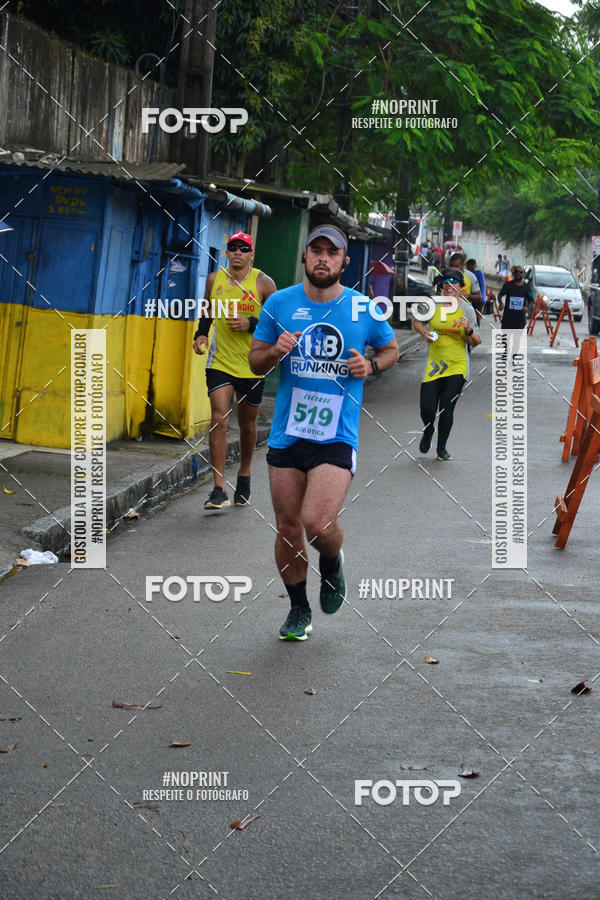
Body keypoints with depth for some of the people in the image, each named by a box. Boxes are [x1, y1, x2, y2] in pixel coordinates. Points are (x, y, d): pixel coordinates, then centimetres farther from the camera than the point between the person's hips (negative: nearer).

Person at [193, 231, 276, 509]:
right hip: (220, 362, 1)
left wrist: (250, 324, -17)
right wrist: (201, 333, 3)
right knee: (219, 419, -14)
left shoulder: (263, 283, -5)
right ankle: (219, 489, -16)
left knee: (247, 424, 13)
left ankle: (244, 476, 37)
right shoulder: (215, 279, 3)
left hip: (252, 364, -1)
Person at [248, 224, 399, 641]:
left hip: (337, 436, -2)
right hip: (287, 433, 2)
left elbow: (391, 348, 17)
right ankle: (299, 609, 28)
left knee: (317, 522, -17)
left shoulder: (365, 309, -1)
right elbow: (255, 361, 10)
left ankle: (333, 563, 19)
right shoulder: (279, 303, 1)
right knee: (288, 527, 7)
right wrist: (275, 352, -13)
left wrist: (371, 365, -4)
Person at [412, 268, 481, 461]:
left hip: (457, 366, -1)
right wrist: (425, 332, -3)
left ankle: (442, 448, 16)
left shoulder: (467, 309, -1)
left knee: (447, 408, -6)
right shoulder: (433, 305, -1)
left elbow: (475, 343, 3)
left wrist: (469, 330, -17)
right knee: (427, 409, -4)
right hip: (434, 363, 1)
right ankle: (428, 431, 32)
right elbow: (416, 321, 17)